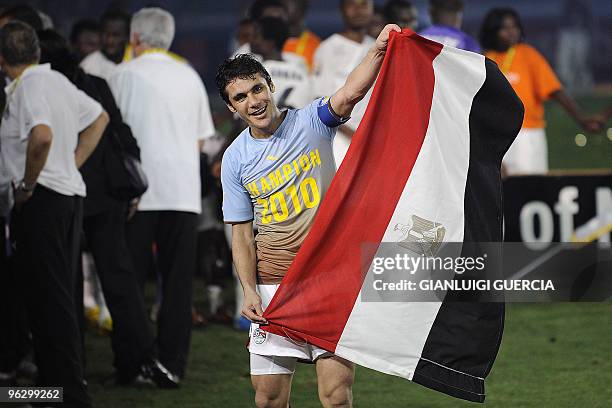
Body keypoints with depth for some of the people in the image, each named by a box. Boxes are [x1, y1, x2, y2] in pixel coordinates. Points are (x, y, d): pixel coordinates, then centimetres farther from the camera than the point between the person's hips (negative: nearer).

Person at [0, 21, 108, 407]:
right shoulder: (56, 79, 13)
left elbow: (42, 136, -33)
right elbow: (99, 117, 28)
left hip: (41, 199, -10)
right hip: (70, 194, 10)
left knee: (49, 299, -8)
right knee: (60, 298, 14)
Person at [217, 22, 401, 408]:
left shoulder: (311, 122, -1)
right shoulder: (236, 159, 4)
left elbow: (351, 93, -22)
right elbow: (241, 233, 7)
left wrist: (377, 51, -40)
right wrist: (249, 289, -6)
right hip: (274, 283, 2)